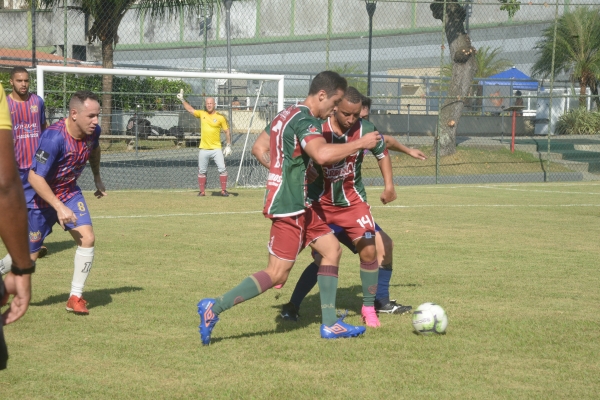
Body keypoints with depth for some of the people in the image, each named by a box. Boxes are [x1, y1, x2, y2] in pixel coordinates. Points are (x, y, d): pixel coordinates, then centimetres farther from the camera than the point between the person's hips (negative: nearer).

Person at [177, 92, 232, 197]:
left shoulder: (220, 117, -2)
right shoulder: (202, 114, 6)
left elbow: (227, 131, 3)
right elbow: (190, 109, 19)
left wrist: (228, 145, -2)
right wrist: (182, 100, 15)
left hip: (216, 149, -3)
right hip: (204, 149, 3)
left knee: (222, 169, -12)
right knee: (201, 171, 5)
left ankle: (223, 190, -3)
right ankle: (202, 191, 14)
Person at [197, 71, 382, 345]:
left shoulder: (285, 115, 13)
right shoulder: (305, 120, -17)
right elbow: (322, 154, -34)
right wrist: (361, 143, -24)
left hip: (299, 205, 11)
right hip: (289, 206, -11)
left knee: (332, 250, 13)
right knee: (277, 273, -10)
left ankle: (330, 324, 14)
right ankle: (214, 309, -9)